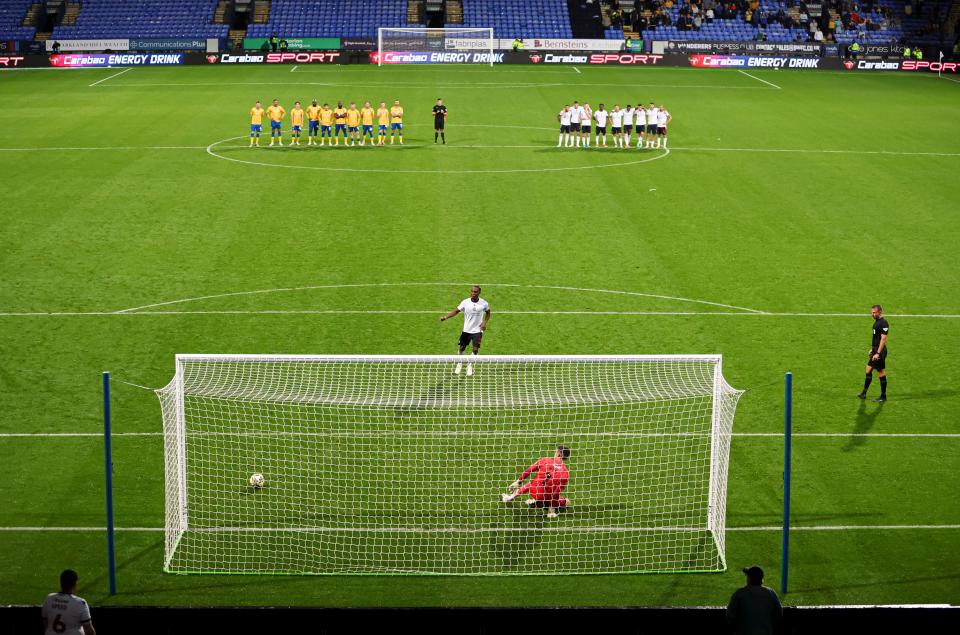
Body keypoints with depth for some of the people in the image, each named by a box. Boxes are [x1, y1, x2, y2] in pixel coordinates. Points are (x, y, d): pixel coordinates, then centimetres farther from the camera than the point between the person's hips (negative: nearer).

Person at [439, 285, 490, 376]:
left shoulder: (484, 303, -8)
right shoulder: (465, 302, -9)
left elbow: (488, 313, 10)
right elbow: (456, 311, -5)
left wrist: (484, 322, -6)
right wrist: (446, 317, -18)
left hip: (477, 330, -1)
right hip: (466, 330, 1)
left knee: (475, 349, -7)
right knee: (462, 348, 6)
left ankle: (470, 366, 16)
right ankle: (459, 364, 30)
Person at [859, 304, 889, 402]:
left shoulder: (884, 323, -18)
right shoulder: (876, 321, 12)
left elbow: (883, 339, -22)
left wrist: (878, 353, -24)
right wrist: (872, 349, 23)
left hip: (880, 350, -10)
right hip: (875, 350, 10)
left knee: (881, 373, -2)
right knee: (869, 370, 13)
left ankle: (883, 396, 7)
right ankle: (864, 393, 22)